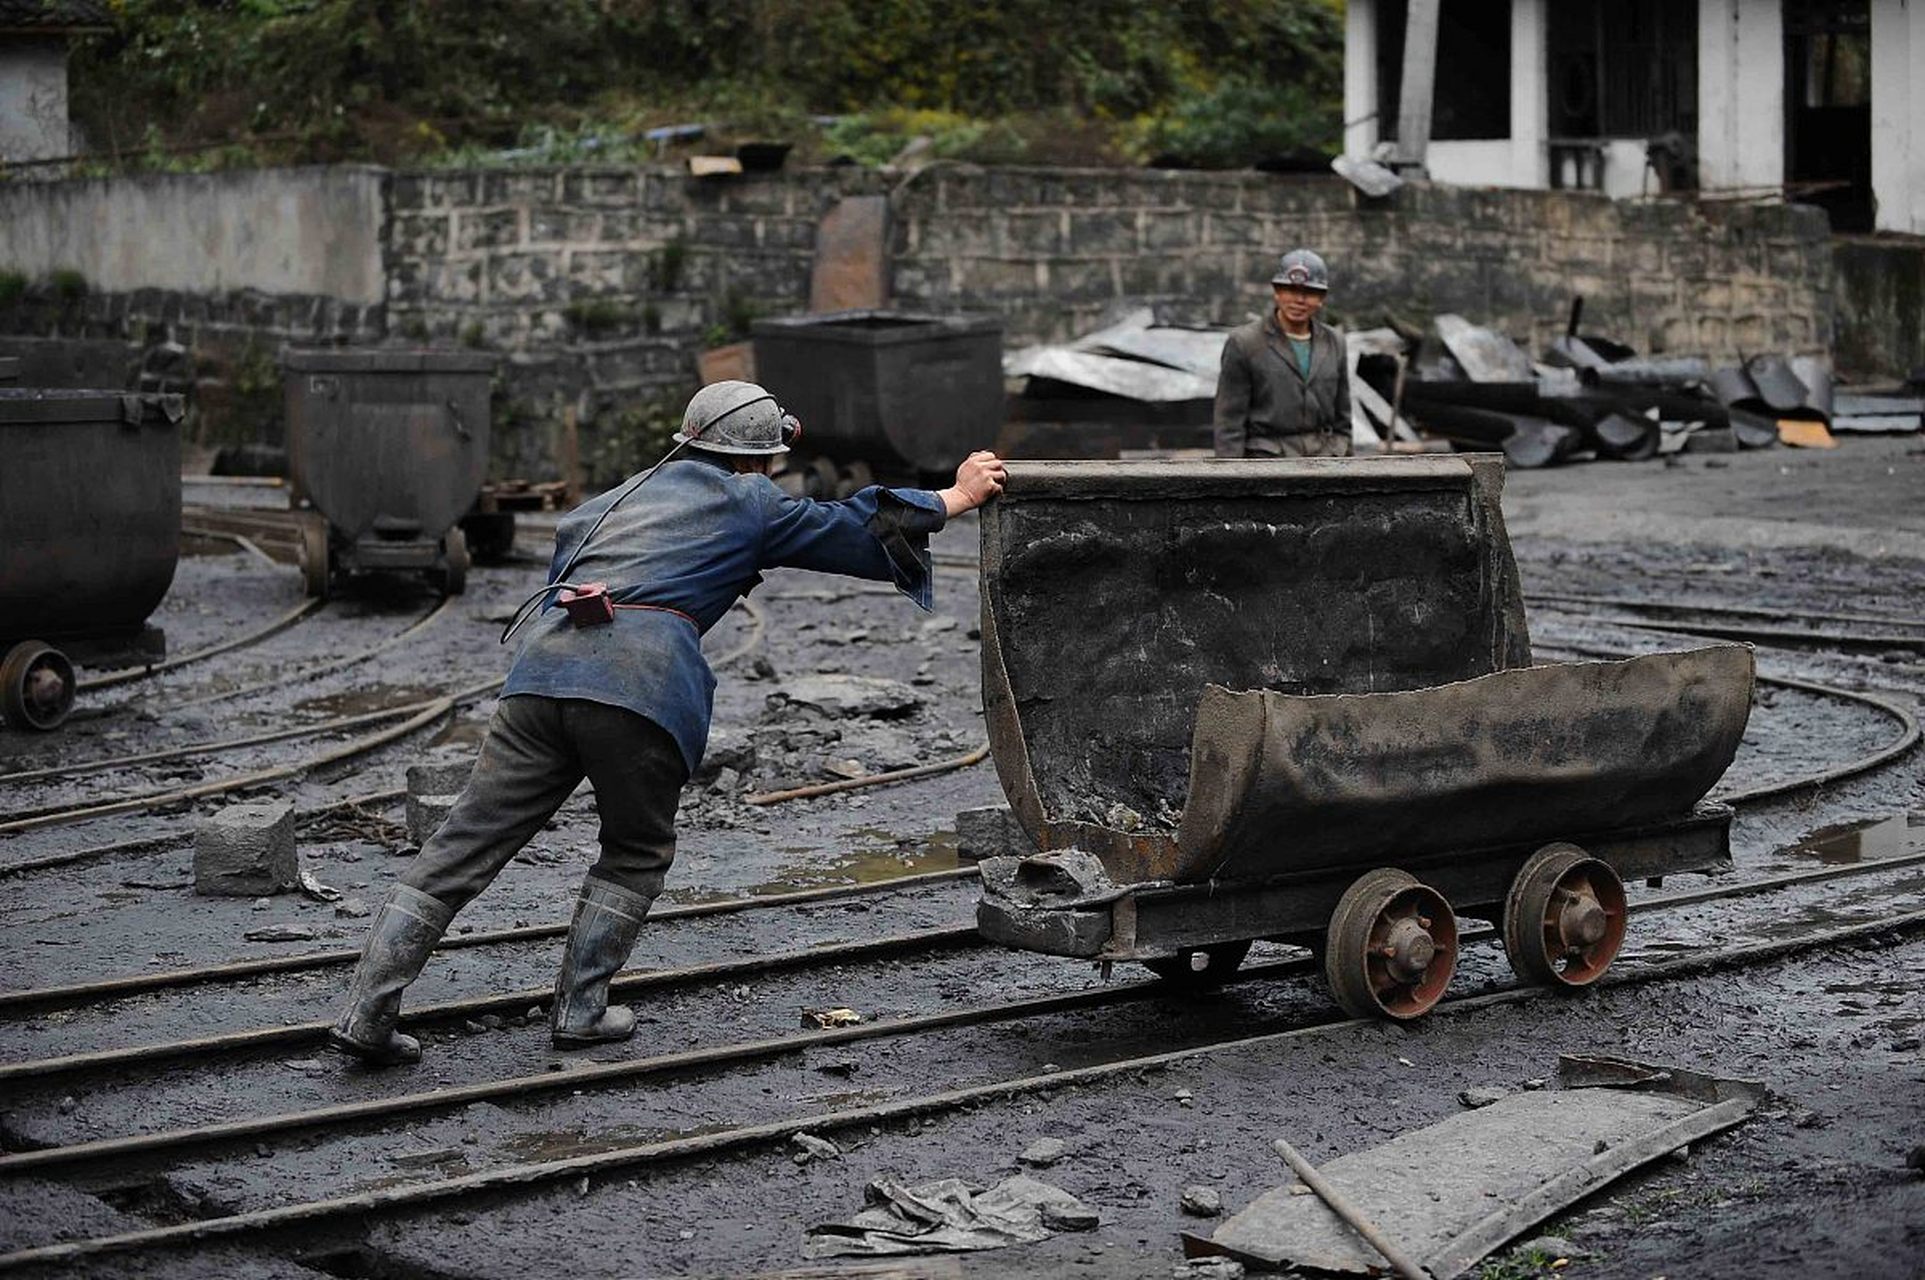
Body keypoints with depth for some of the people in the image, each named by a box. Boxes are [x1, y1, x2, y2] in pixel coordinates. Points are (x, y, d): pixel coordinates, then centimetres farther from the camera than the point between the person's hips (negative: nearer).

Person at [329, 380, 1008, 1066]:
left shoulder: (633, 491, 32)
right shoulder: (750, 505, 19)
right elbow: (851, 532, 27)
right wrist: (955, 497, 36)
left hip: (542, 669, 5)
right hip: (641, 681, -4)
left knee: (464, 845, 3)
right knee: (637, 852, 20)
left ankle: (367, 1013, -2)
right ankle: (579, 1009, 15)